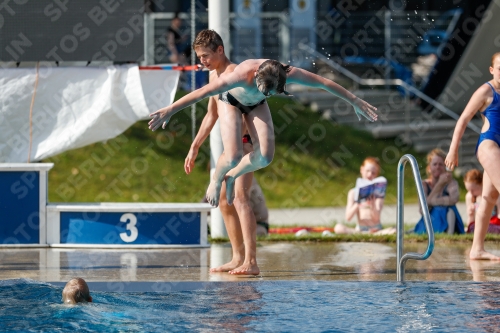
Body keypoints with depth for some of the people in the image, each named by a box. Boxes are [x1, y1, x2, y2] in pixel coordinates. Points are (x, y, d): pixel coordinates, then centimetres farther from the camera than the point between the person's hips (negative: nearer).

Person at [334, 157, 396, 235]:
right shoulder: (353, 192, 5)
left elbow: (376, 217, -9)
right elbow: (348, 218, -4)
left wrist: (372, 206, -30)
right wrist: (357, 204, -21)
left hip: (376, 228, -1)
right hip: (360, 228, 1)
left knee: (393, 230, -31)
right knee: (338, 228, -28)